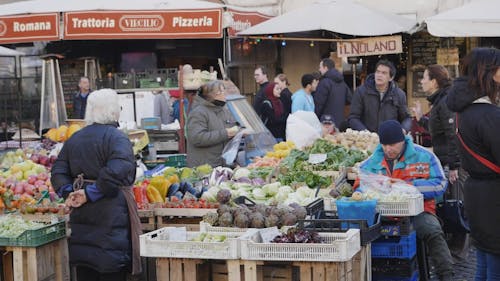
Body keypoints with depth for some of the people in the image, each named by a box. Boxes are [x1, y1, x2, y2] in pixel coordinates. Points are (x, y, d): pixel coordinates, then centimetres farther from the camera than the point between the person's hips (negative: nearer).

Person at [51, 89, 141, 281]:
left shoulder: (74, 139, 10)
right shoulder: (117, 138, -11)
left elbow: (58, 172, 8)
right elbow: (116, 173, -24)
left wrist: (70, 193, -4)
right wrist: (90, 194, -17)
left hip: (81, 215, 6)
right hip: (111, 215, -6)